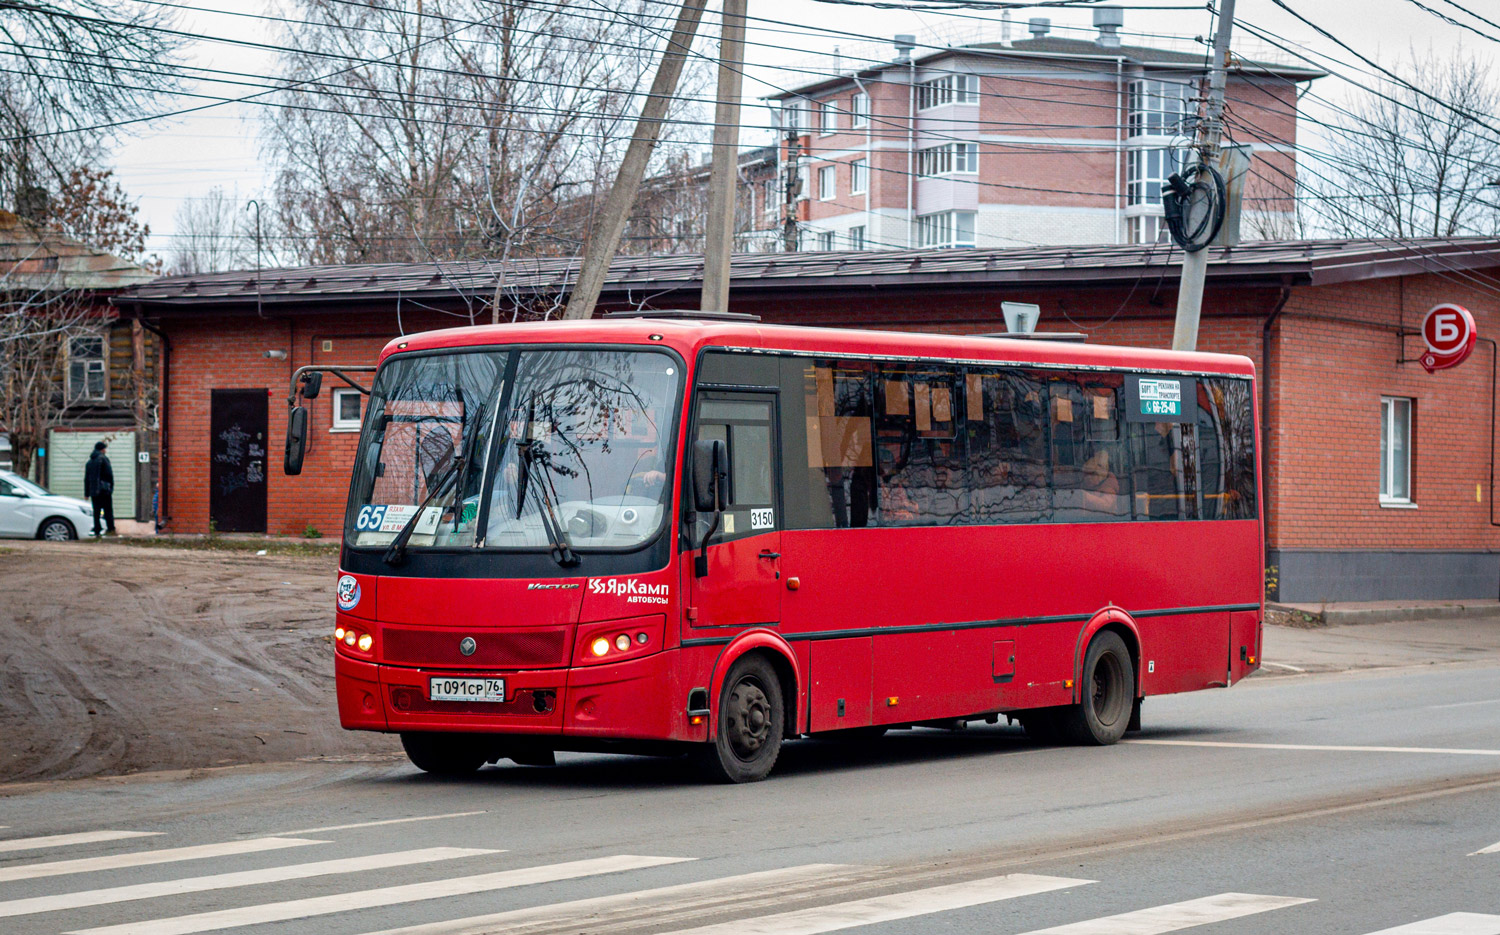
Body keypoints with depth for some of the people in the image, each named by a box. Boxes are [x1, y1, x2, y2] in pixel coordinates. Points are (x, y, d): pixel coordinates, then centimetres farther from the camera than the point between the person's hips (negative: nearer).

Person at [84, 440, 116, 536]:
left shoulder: (89, 462, 17)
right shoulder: (103, 459, -2)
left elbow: (86, 479, 18)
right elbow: (109, 474, -10)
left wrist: (87, 493, 20)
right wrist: (111, 486, -1)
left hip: (93, 491, 5)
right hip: (104, 489, -5)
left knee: (96, 510, 5)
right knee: (108, 509, -5)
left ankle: (96, 530, 1)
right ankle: (110, 528, -12)